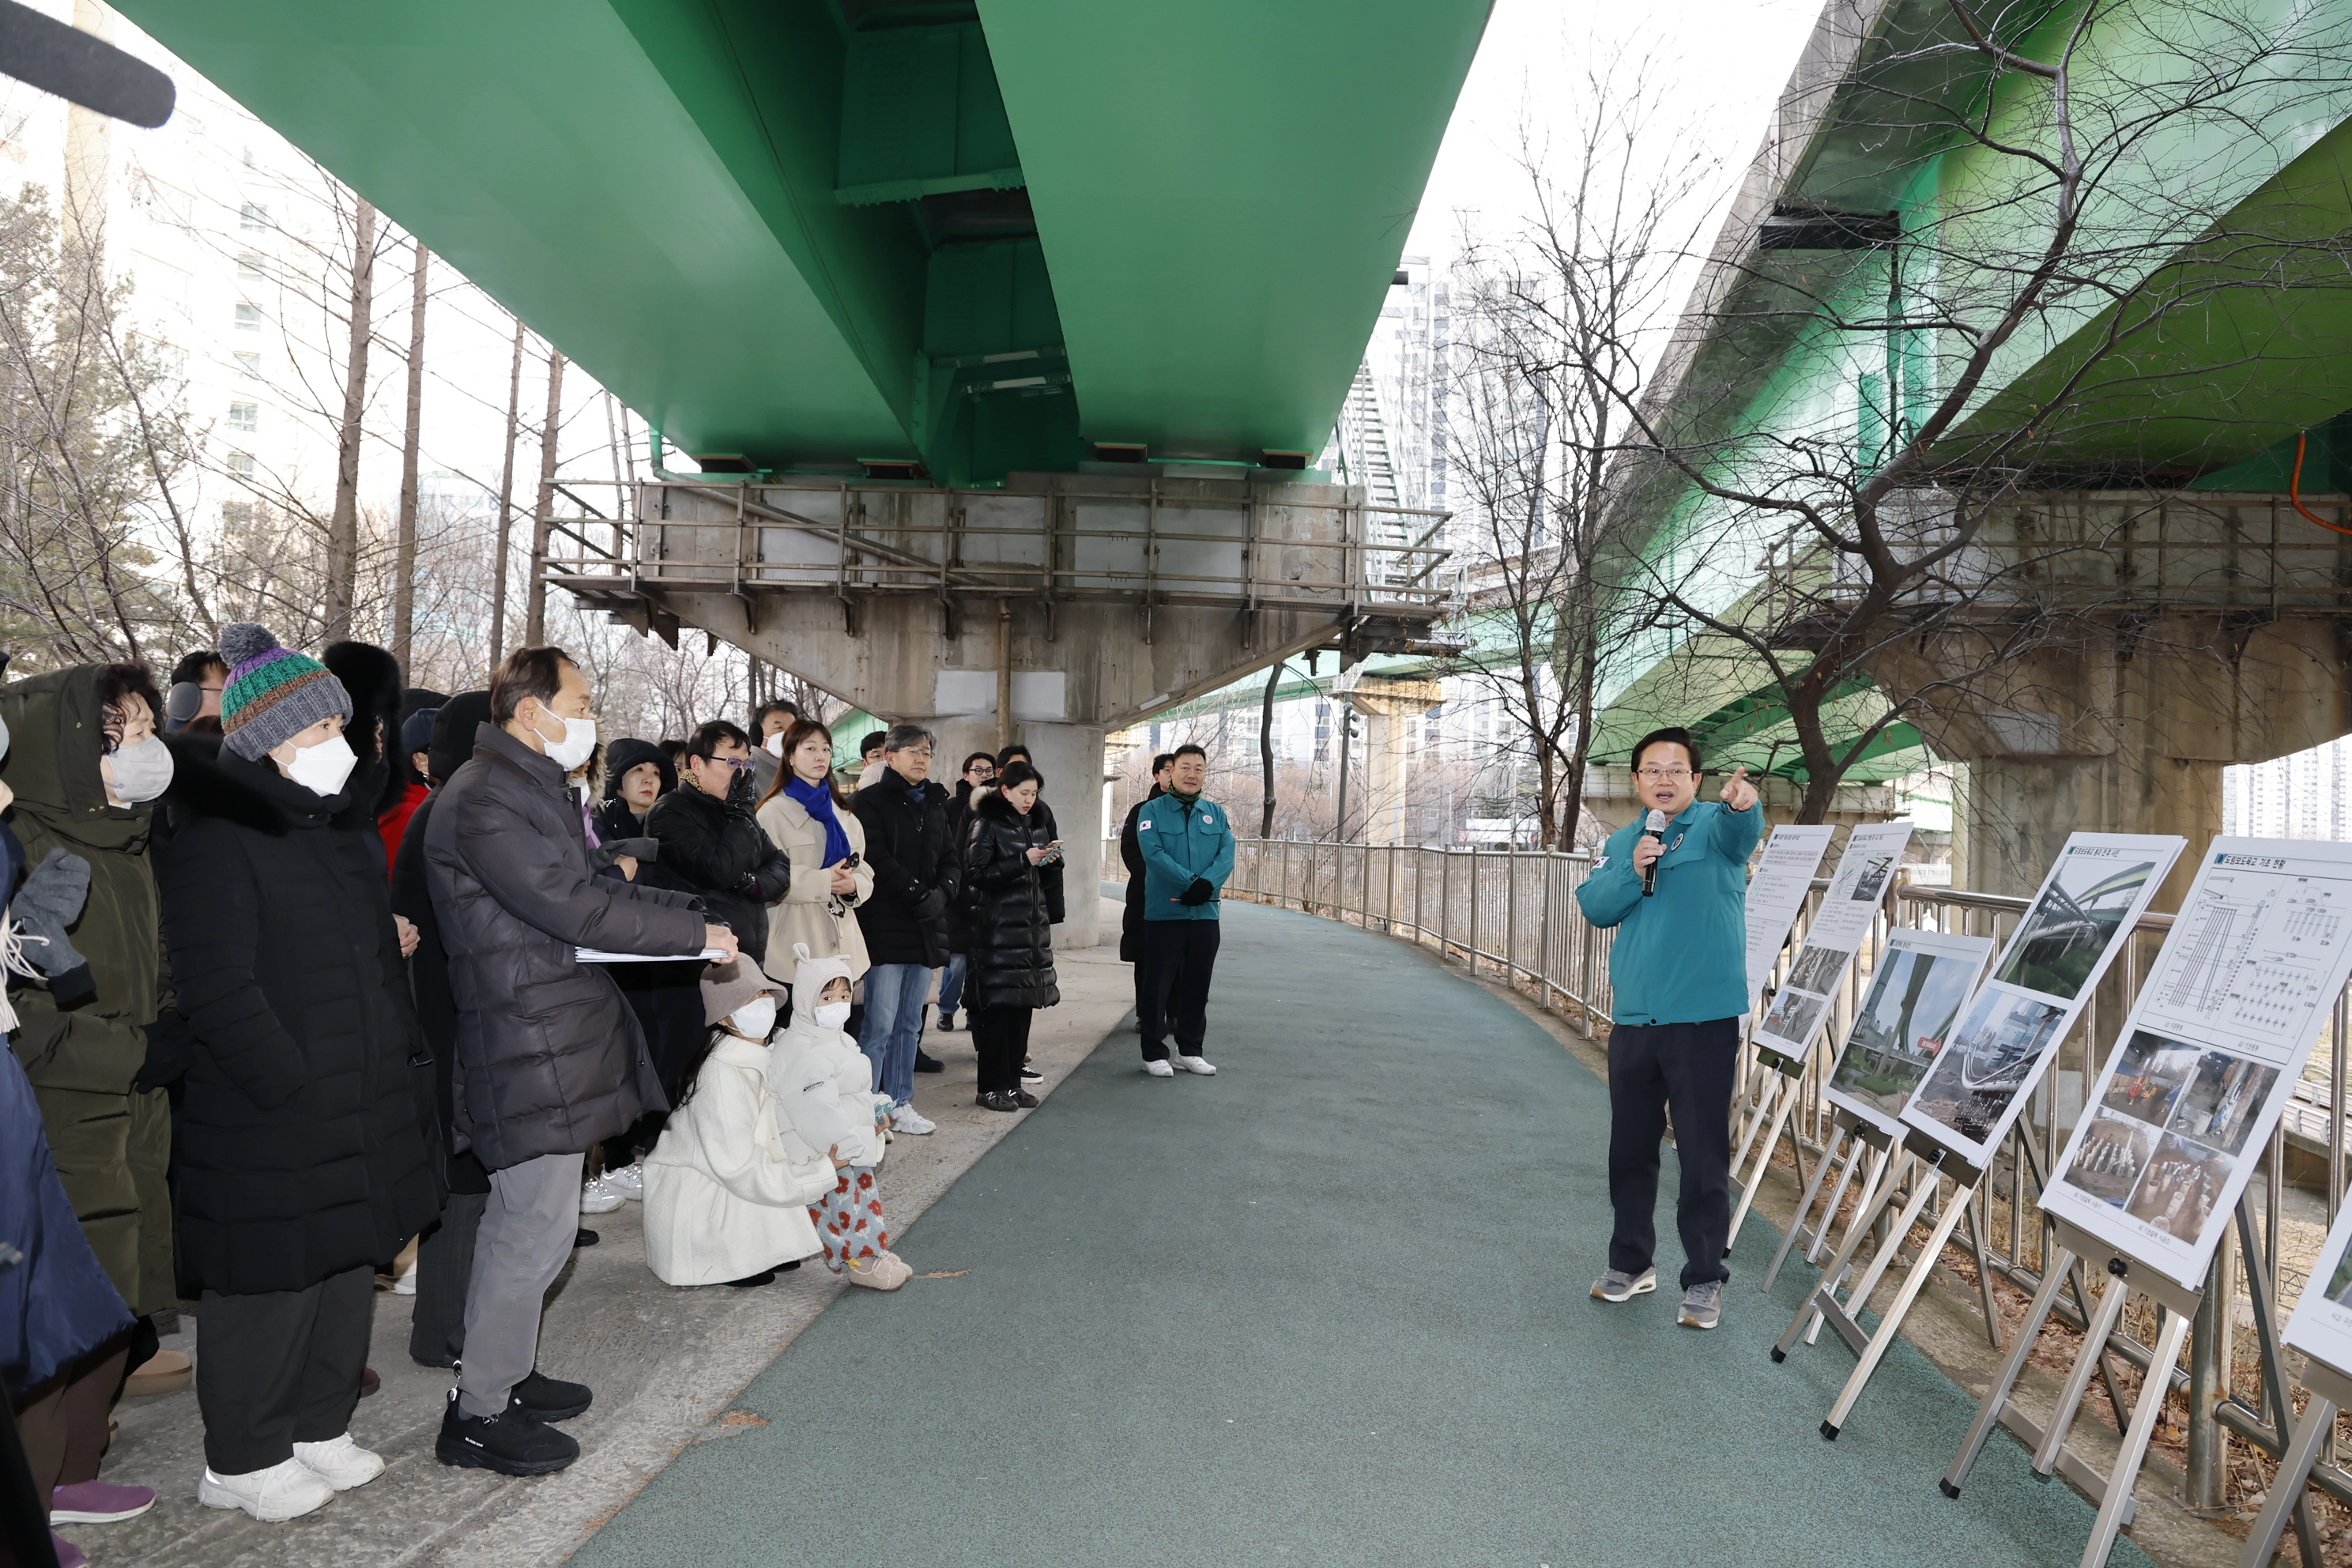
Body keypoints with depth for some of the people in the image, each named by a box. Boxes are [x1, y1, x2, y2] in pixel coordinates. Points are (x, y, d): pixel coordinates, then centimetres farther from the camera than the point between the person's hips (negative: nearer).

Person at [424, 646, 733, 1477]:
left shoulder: (530, 786, 16)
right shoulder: (486, 798, -18)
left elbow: (589, 888, 19)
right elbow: (575, 910, -23)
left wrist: (698, 910, 8)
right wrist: (698, 934, -16)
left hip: (548, 1037, 11)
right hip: (533, 1045, -11)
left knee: (520, 1218, 19)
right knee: (537, 1226, -4)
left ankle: (506, 1375, 33)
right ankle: (477, 1414, 10)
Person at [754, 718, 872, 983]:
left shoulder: (843, 813, 18)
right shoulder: (773, 811, -3)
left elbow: (864, 871, 13)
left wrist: (854, 885, -9)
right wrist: (823, 880, -20)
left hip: (840, 941, 6)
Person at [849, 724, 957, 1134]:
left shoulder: (935, 804, 17)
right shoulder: (871, 801, -3)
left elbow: (949, 858, 14)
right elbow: (877, 859, -13)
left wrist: (942, 893, -5)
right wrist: (918, 893, -15)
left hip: (925, 930, 7)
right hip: (886, 928, -6)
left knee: (909, 1024, 11)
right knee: (880, 1024, -7)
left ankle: (900, 1104, 18)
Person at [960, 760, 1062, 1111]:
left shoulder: (1037, 825, 16)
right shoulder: (987, 825, -4)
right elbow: (977, 874, -12)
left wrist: (1051, 863, -1)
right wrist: (1023, 861, -17)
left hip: (1031, 927, 6)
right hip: (998, 928, -6)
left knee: (1024, 1004, 6)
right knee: (997, 1006, -5)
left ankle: (1012, 1080, 15)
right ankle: (993, 1087, 2)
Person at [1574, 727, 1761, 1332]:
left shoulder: (1714, 825, -3)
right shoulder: (1621, 842, 11)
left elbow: (1740, 831, -27)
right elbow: (1593, 906, 0)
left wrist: (1740, 804, -50)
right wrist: (1631, 871, -17)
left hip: (1704, 1020, -5)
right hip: (1633, 1020, 5)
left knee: (1704, 1154, 1)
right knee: (1629, 1148, 15)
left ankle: (1704, 1278, 15)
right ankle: (1631, 1262, 31)